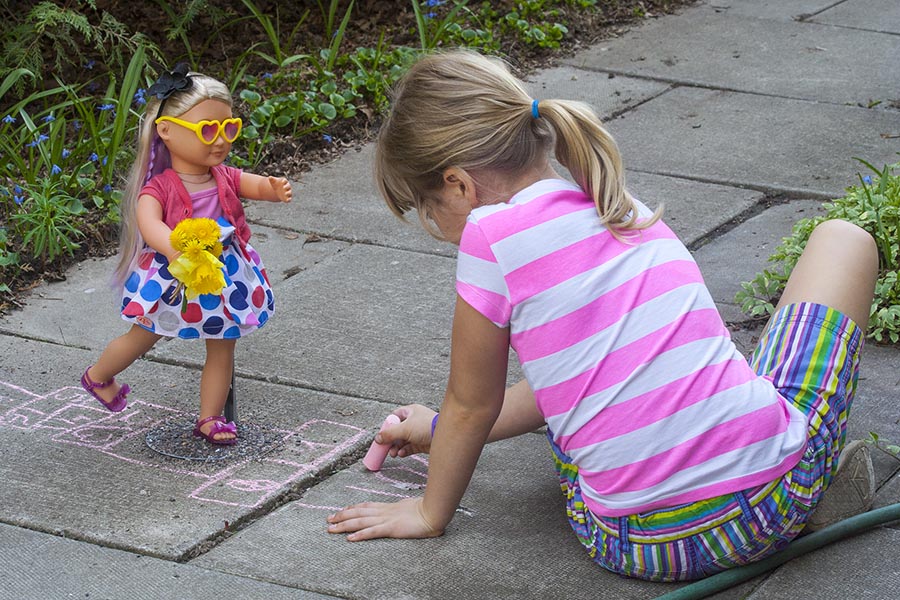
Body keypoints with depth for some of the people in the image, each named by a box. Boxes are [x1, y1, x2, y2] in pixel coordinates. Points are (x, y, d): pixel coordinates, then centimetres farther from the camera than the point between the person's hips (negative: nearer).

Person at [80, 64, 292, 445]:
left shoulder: (226, 179, -7)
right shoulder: (159, 188, -23)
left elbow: (256, 185, -19)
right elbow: (148, 222, -40)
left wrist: (276, 189, -44)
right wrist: (177, 249, -58)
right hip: (170, 283, -3)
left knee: (222, 349, 11)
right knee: (143, 338, 19)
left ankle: (210, 417, 27)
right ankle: (97, 376, 46)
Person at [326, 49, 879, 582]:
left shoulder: (493, 232, -6)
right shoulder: (625, 211, 13)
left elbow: (471, 405, 6)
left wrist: (430, 513, 24)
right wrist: (441, 432, 37)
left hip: (637, 548, -4)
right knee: (843, 238, 29)